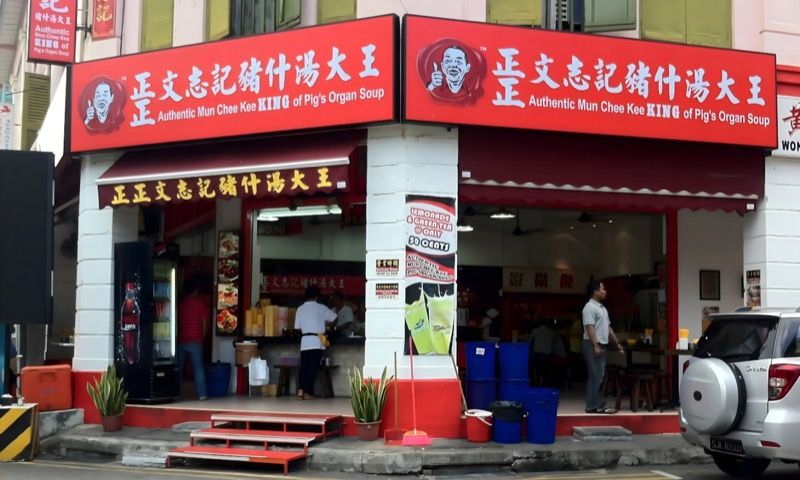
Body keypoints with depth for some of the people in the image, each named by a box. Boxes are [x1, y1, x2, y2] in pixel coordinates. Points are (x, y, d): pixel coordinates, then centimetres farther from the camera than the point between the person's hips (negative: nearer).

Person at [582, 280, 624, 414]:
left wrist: (617, 343, 22)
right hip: (593, 346, -10)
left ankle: (593, 405, 13)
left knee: (597, 376, 10)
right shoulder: (590, 307, -13)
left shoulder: (602, 308, 19)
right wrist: (595, 346, -25)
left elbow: (608, 327, 24)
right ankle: (597, 405, -8)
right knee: (596, 376, -9)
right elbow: (589, 327, -20)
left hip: (602, 345, 10)